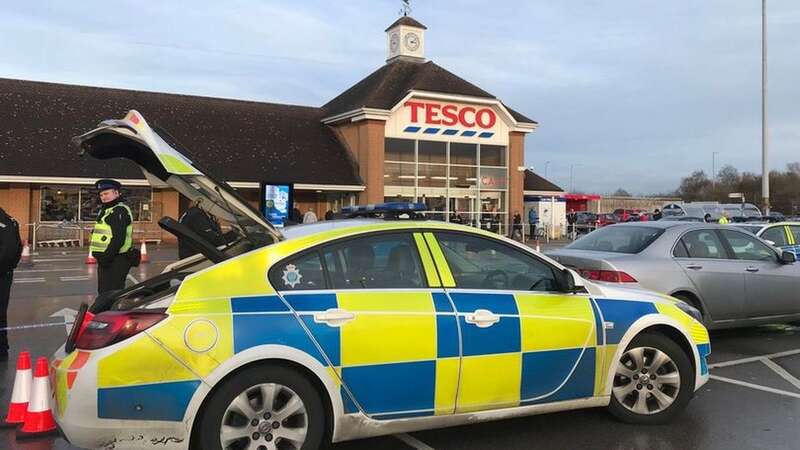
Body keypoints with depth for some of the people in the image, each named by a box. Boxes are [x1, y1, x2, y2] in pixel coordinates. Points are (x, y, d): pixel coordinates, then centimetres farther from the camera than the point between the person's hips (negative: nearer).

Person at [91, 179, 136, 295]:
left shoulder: (120, 211, -13)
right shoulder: (105, 210, 21)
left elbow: (119, 239, -23)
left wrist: (107, 256, -23)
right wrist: (101, 257, 17)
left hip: (116, 261, -11)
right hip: (106, 259, 11)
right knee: (103, 292, 18)